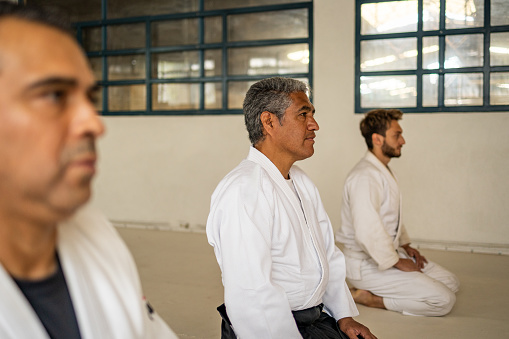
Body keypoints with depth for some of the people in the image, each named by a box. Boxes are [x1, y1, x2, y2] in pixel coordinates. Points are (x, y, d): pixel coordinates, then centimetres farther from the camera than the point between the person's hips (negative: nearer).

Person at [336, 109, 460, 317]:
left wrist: (406, 245, 12)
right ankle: (365, 297, -8)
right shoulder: (365, 176, -22)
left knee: (451, 282, 10)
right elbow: (367, 233, -30)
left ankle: (371, 292, 6)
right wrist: (397, 262, -18)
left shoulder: (384, 170, 14)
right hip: (366, 264, -11)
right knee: (444, 300, -15)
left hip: (387, 254, 11)